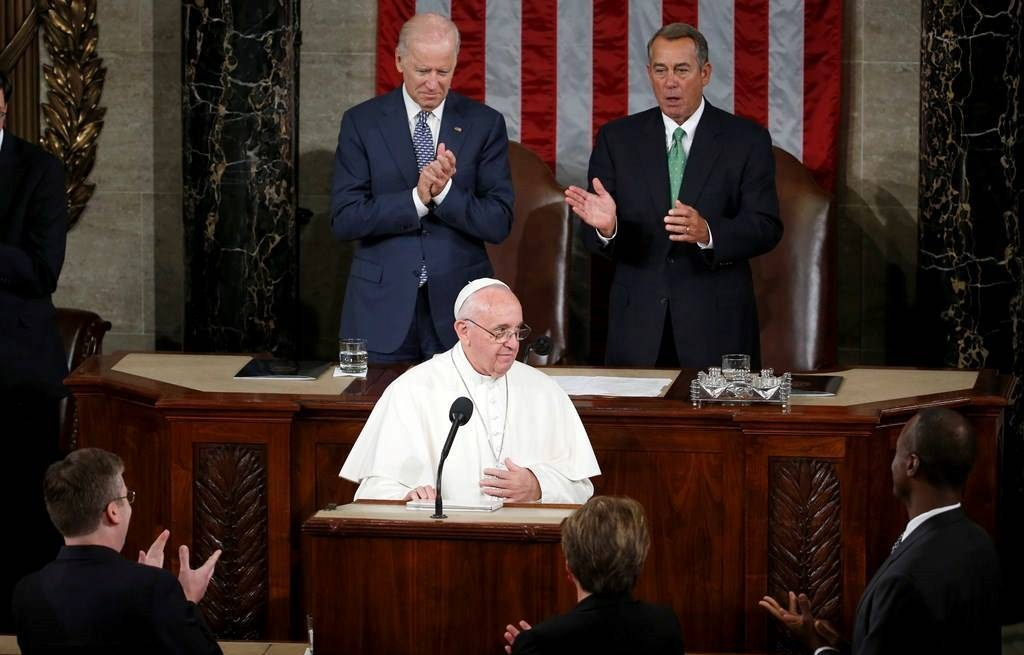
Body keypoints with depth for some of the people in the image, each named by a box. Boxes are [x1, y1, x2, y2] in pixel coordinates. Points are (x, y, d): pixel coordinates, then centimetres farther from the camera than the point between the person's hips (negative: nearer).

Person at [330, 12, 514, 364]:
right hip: (382, 307, 0)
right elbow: (344, 220, -6)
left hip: (458, 302, 0)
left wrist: (445, 191, -19)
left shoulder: (485, 123, 3)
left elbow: (499, 223, -3)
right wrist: (417, 199, -18)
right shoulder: (361, 122, 2)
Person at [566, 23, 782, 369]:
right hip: (638, 322, 1)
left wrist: (707, 233, -26)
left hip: (717, 320, -1)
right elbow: (593, 237, 1)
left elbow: (766, 228, -7)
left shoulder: (747, 140, 0)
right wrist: (605, 225, -24)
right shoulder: (617, 139, 5)